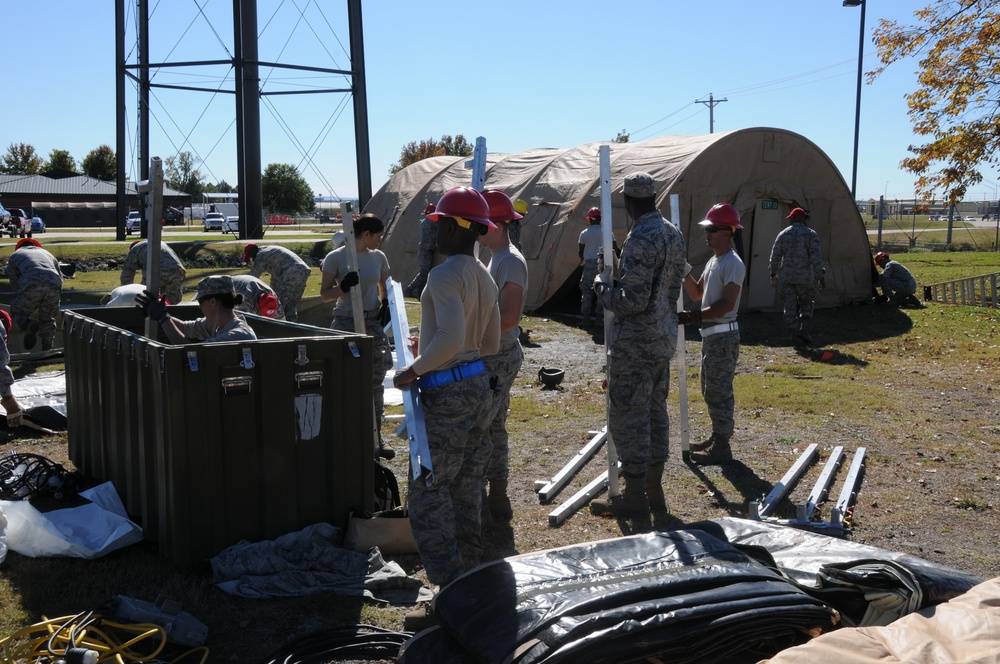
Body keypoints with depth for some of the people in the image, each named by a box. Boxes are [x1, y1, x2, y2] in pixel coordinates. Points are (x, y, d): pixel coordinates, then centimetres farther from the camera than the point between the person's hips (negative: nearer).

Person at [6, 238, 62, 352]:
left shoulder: (15, 255, 31)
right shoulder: (46, 253, 39)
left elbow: (14, 282, 31)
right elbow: (60, 276, 38)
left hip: (32, 286, -3)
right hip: (53, 286, 3)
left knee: (17, 312, 16)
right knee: (47, 319, 21)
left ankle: (29, 325, -15)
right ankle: (47, 349, 18)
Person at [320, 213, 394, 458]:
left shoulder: (378, 257, 7)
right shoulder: (336, 258, -7)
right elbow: (324, 294, -4)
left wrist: (386, 303, -1)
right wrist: (343, 287, -23)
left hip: (374, 323, 5)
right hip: (346, 323, -5)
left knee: (376, 382, 8)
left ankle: (376, 437, 18)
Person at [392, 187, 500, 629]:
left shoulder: (444, 275, -17)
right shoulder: (485, 278, 11)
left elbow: (450, 337, -31)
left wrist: (414, 370, -18)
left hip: (446, 394, -9)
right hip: (478, 386, 9)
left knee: (428, 498, -3)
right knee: (466, 494, 17)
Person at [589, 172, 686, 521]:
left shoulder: (640, 238, -20)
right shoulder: (673, 234, 9)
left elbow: (633, 299, -24)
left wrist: (601, 287, -8)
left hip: (634, 342, -9)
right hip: (664, 336, 9)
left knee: (627, 416, -1)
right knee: (655, 412, 15)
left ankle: (634, 498, 5)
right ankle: (654, 490, 23)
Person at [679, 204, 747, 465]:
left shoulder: (733, 264, -16)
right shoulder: (713, 261, 15)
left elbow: (727, 304, -23)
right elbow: (697, 294, 20)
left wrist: (695, 317, -28)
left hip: (723, 336, -10)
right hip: (710, 334, 10)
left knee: (719, 391, -6)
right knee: (711, 390, 17)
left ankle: (722, 447, 0)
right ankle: (717, 438, 28)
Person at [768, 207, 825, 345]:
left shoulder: (783, 234, 5)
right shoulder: (811, 234, -4)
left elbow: (775, 256, 7)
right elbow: (816, 258, -9)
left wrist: (773, 273, 19)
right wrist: (820, 277, -4)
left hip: (786, 276, 2)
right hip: (804, 276, -2)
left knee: (789, 305, 8)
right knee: (806, 303, 15)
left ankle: (793, 334, 6)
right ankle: (803, 330, 2)